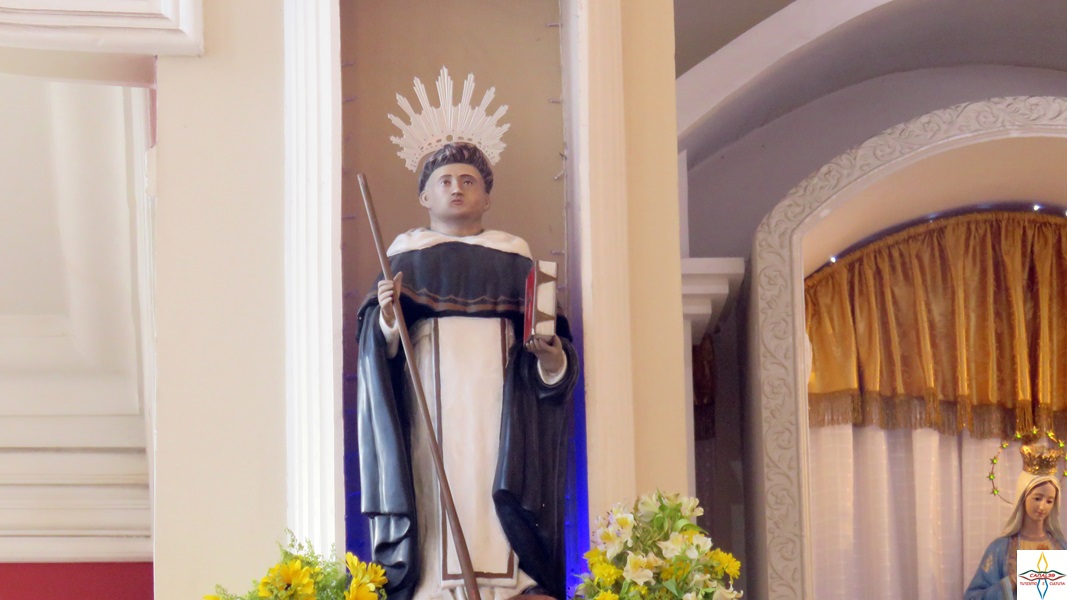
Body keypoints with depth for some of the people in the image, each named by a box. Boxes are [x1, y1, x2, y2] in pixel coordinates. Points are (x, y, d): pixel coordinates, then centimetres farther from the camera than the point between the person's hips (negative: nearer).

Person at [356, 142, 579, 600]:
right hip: (433, 399, -1)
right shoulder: (406, 254, 14)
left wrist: (551, 356, -11)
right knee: (438, 488, -11)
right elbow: (383, 346, 5)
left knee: (496, 486, -9)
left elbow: (545, 337, 11)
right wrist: (386, 319, -17)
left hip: (498, 402, 1)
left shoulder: (514, 254, 16)